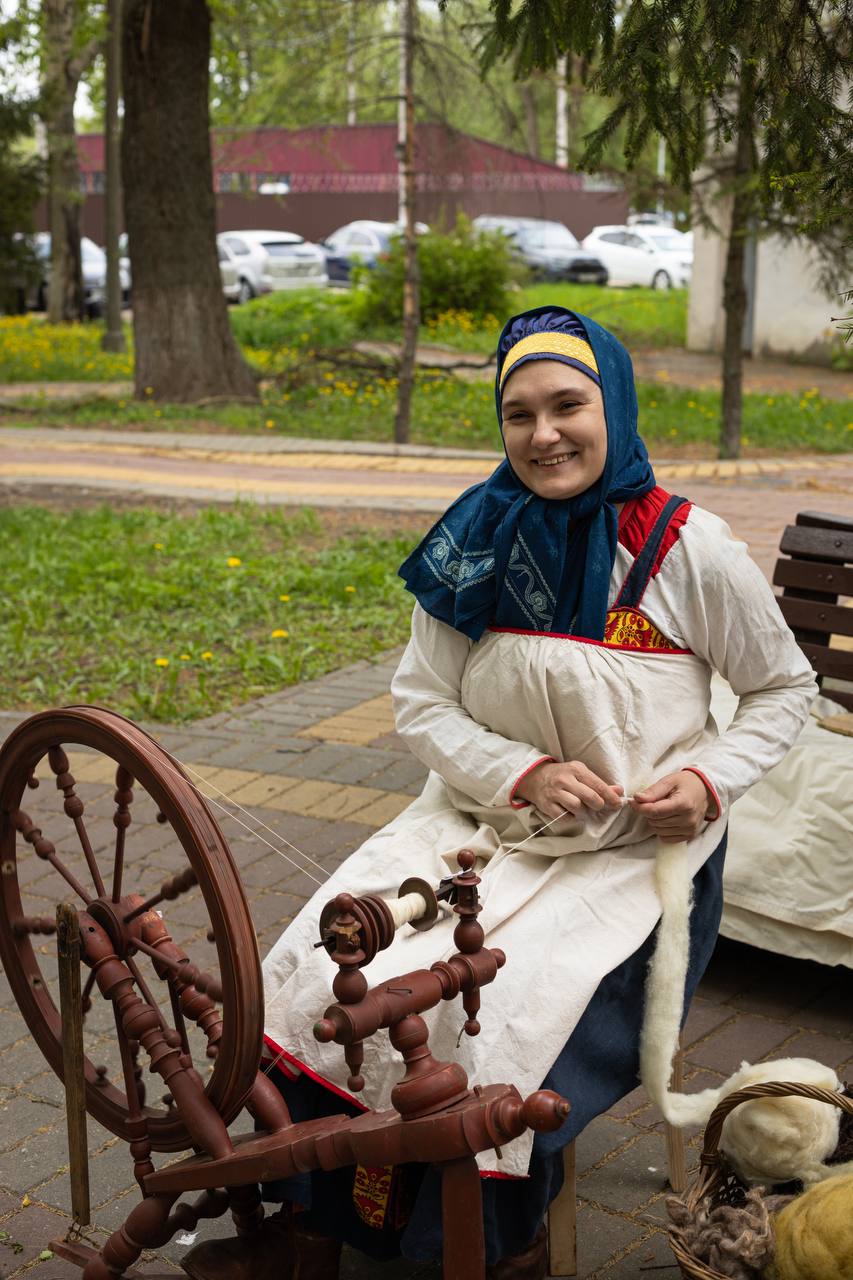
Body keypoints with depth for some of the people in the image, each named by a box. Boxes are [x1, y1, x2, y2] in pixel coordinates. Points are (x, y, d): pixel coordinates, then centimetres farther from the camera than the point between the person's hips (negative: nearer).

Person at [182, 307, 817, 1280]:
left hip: (635, 847, -3)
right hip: (484, 818, 4)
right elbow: (420, 702, 2)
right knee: (331, 963, -16)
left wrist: (709, 778, -13)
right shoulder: (476, 541, -1)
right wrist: (524, 772, -14)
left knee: (513, 1012, -25)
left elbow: (783, 690, 4)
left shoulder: (688, 550, -9)